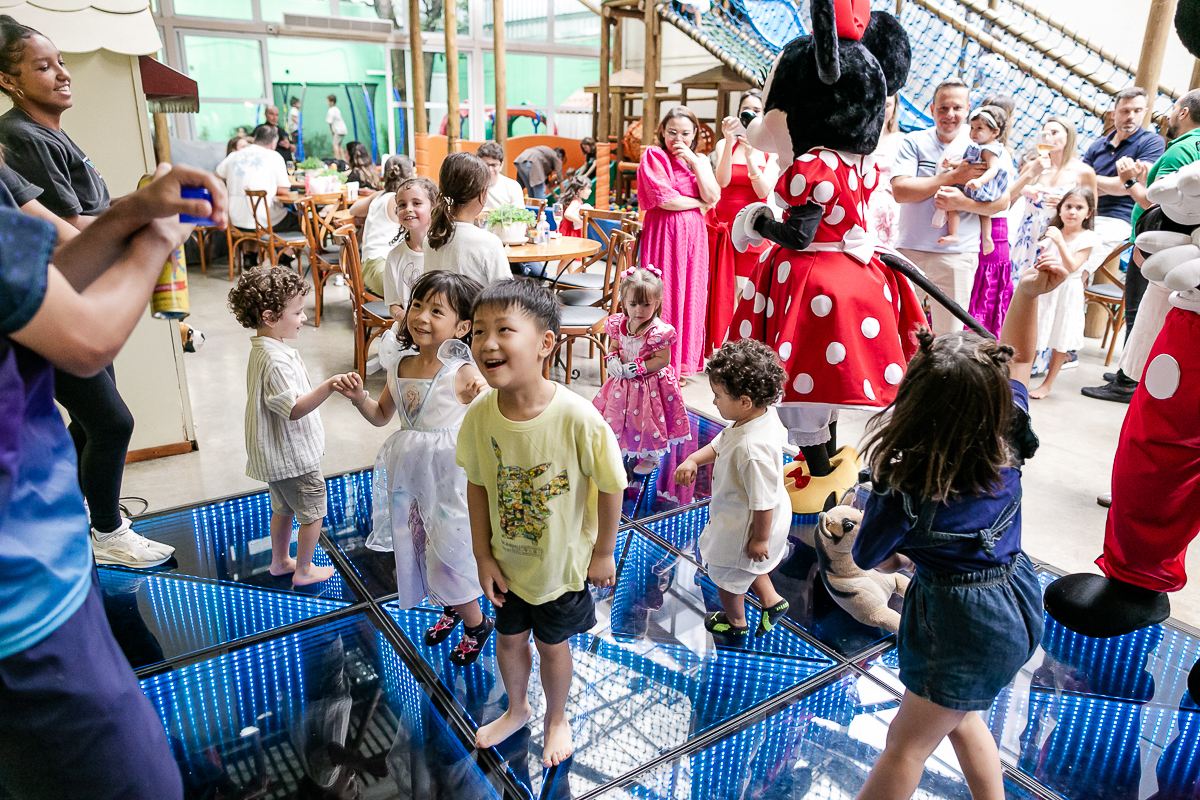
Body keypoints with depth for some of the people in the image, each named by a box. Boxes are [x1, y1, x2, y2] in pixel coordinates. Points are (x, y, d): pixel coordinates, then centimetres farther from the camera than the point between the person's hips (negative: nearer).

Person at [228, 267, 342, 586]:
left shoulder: (264, 348, 6)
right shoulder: (274, 360, -28)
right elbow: (293, 409, -33)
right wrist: (329, 386, -43)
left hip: (277, 453, 10)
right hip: (293, 455, -10)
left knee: (283, 508, 25)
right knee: (313, 512, 7)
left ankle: (280, 561, 41)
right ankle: (304, 570, 22)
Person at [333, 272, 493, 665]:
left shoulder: (463, 374, -19)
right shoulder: (401, 364, 0)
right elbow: (381, 416, 13)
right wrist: (358, 397, -5)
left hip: (450, 475, -6)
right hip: (410, 473, 7)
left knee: (449, 548, 3)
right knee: (418, 544, 20)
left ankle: (476, 623, 31)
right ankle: (452, 607, 47)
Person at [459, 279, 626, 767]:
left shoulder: (577, 418, -33)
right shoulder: (479, 414, -20)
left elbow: (610, 486, -18)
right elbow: (478, 486, -5)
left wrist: (604, 553, -7)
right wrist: (483, 556, -2)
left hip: (563, 562, -3)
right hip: (506, 561, 4)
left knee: (551, 644, 19)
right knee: (509, 638, 24)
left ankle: (557, 718, 52)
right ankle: (517, 709, 57)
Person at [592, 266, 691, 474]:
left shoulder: (659, 331, -25)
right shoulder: (618, 325, -7)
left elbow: (663, 359, -22)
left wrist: (638, 367, -25)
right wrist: (612, 359, -14)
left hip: (650, 385, -5)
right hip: (623, 384, 5)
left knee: (647, 420, 10)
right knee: (618, 418, 20)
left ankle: (650, 457, 34)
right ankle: (616, 451, 44)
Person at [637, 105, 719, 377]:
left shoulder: (699, 160, 15)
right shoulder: (654, 155, -1)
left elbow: (713, 196, -1)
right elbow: (664, 199, -14)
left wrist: (694, 161, -7)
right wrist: (700, 203, -2)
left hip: (694, 233, 6)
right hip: (663, 232, -5)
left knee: (690, 296, 6)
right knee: (664, 296, -6)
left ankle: (682, 363, 16)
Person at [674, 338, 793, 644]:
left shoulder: (752, 449, -42)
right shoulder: (761, 416, -12)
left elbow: (763, 501, -32)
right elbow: (719, 445, 2)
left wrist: (760, 538, -18)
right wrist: (693, 461, -14)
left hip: (744, 526, -8)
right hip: (739, 515, 8)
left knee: (727, 573, 20)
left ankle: (735, 625, 46)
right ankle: (771, 600, 50)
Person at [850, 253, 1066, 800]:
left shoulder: (902, 492, -30)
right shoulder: (1007, 438, -14)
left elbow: (869, 559, -10)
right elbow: (1020, 358, 3)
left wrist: (903, 559, 10)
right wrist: (1028, 293, -9)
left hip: (962, 621, -7)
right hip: (1017, 601, 7)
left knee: (907, 743, 13)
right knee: (958, 716, 30)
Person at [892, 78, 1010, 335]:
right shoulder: (914, 142, 4)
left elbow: (1002, 201, 1)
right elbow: (900, 191, -12)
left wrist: (963, 203, -18)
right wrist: (954, 176, -14)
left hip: (957, 255, 0)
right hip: (910, 250, 0)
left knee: (948, 336, 5)